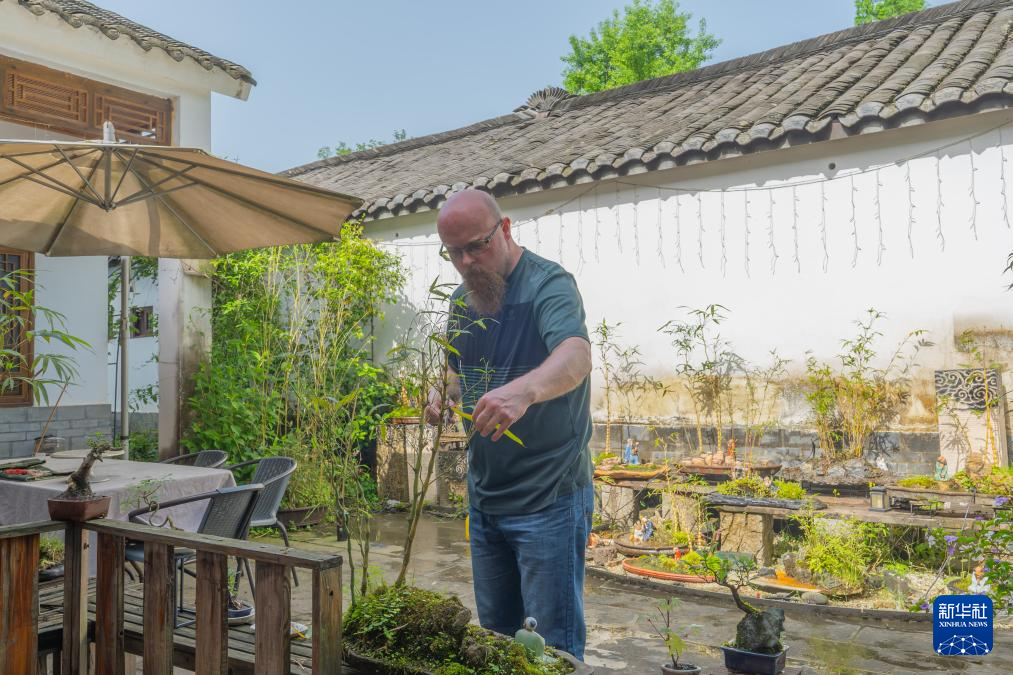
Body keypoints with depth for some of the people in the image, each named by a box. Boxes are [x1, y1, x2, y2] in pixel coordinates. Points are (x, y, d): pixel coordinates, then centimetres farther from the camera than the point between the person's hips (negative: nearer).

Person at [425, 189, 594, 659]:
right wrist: (444, 395, -3)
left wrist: (525, 389, -56)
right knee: (494, 634, 19)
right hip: (484, 494, 7)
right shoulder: (461, 301, 8)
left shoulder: (548, 284, -16)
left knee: (553, 645, 1)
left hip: (548, 498, -7)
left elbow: (575, 357, -36)